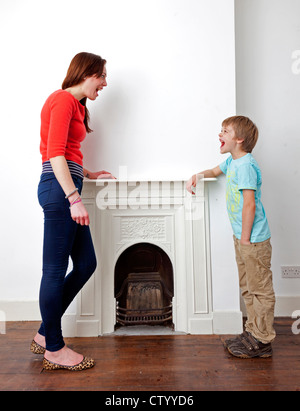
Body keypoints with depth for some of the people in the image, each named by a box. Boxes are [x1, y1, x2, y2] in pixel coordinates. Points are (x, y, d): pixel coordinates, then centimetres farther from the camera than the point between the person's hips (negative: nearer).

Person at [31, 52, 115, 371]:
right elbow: (55, 154, -17)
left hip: (65, 188, 10)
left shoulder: (75, 104, 24)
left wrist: (88, 174, 25)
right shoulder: (63, 100, -6)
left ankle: (45, 334, 24)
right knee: (55, 270, -1)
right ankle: (54, 349, 16)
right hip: (59, 189, -10)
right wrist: (74, 198, -22)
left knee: (86, 264, 11)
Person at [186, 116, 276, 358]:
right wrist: (198, 176, 10)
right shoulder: (232, 162, 10)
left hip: (254, 239, -10)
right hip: (242, 238, 10)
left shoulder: (246, 165, -19)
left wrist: (245, 238, -18)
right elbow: (216, 171, 30)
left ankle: (262, 341, 18)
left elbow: (250, 204, -22)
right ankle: (253, 332, 33)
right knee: (248, 289, 18)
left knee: (260, 290, 4)